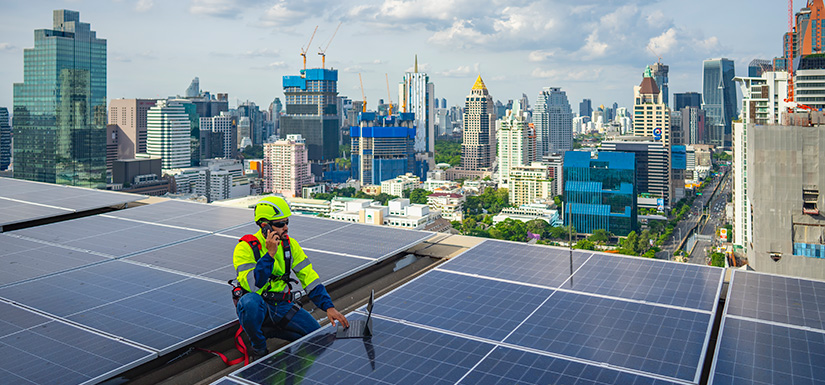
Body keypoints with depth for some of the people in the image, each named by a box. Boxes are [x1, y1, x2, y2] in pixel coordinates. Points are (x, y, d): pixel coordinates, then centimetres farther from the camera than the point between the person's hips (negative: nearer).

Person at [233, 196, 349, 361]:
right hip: (257, 308, -5)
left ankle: (268, 329, 15)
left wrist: (328, 307, -10)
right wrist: (270, 254, -31)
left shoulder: (290, 245, 1)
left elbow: (309, 276, 0)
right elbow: (251, 285, -27)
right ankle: (259, 349, -11)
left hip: (282, 305, 5)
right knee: (251, 301, -39)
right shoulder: (246, 247, -15)